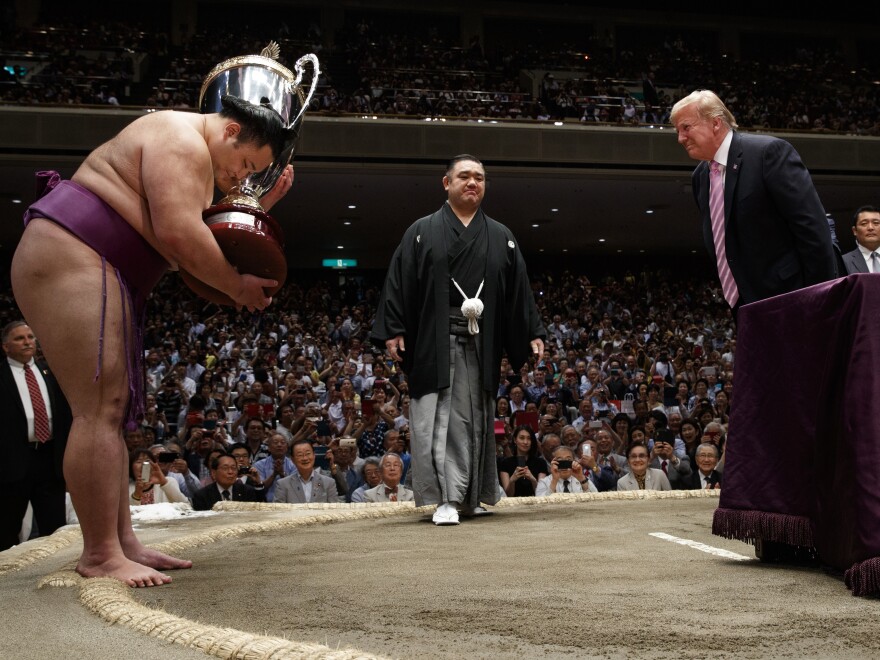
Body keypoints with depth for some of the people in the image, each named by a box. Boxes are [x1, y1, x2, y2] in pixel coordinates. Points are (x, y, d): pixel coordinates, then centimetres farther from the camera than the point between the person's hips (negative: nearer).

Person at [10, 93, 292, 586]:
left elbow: (193, 237, 19)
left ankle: (123, 542, 8)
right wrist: (239, 288, -10)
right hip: (70, 259, -11)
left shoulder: (199, 160, 23)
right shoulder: (182, 140, -11)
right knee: (101, 407, -15)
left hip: (103, 275, 11)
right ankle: (101, 554, -13)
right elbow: (179, 235, -21)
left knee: (111, 410, 7)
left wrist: (261, 205, 13)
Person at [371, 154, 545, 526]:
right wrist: (393, 331, -8)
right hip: (435, 341, -3)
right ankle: (447, 498, -7)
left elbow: (519, 290, 12)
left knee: (474, 418, 8)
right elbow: (399, 283, 0)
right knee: (440, 418, -7)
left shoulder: (501, 237, 14)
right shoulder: (422, 232, 6)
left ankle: (472, 496, 19)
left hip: (481, 344, 3)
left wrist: (533, 333, 5)